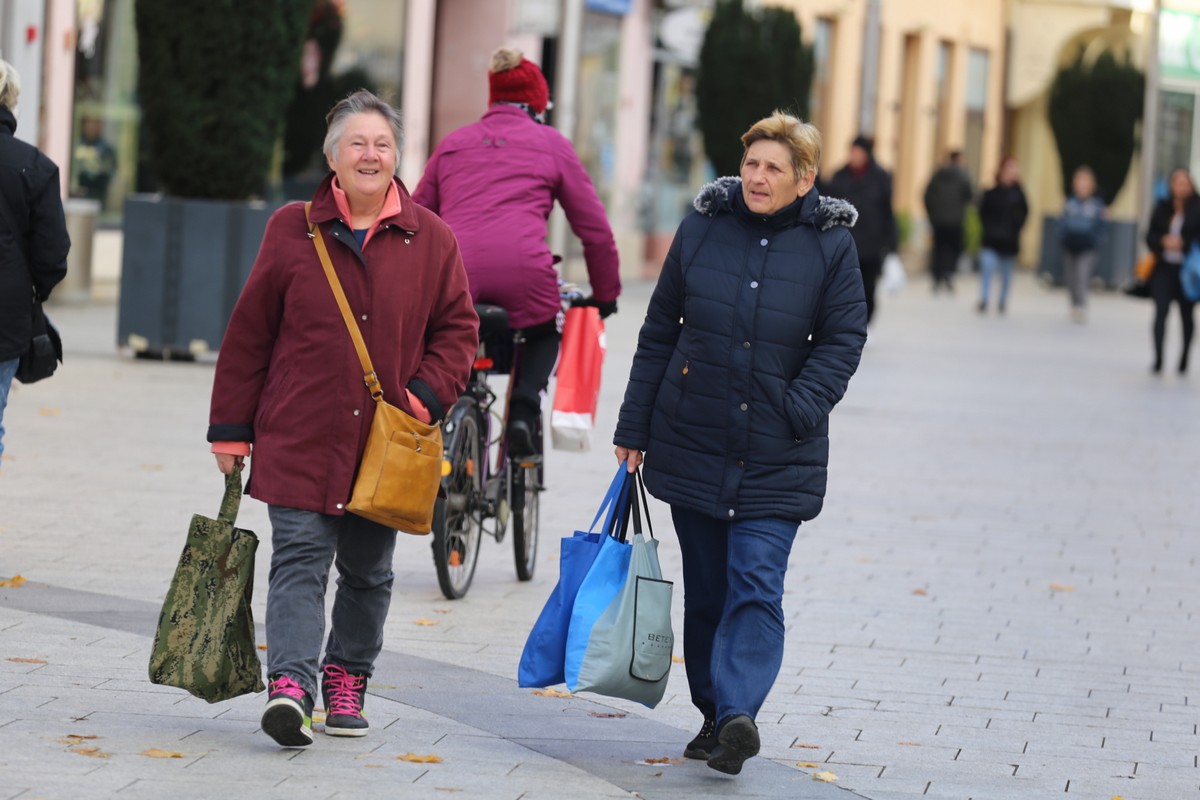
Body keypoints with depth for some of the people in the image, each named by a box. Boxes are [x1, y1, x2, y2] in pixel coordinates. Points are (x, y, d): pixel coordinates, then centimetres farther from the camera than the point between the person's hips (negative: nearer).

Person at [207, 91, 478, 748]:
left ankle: (347, 682, 28)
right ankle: (291, 686, -21)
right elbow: (249, 333, 5)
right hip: (300, 438, -2)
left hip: (384, 442, 2)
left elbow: (456, 327, 10)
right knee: (299, 561, -12)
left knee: (367, 572, 12)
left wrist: (427, 395, -7)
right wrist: (231, 428, 4)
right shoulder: (292, 230, 2)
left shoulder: (430, 239, 4)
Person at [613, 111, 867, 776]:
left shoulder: (830, 246, -2)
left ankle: (737, 714, -24)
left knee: (756, 585, -15)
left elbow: (843, 340, 0)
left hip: (776, 458, -3)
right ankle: (713, 713, 21)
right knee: (705, 588, 9)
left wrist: (798, 409, -15)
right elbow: (659, 333, 8)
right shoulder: (701, 230, 3)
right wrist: (634, 429, 7)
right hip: (691, 442, 3)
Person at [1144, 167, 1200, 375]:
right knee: (1161, 311, -9)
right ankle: (1158, 360, -11)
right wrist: (1163, 241, -14)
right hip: (1164, 268, 1)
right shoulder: (1163, 208, 3)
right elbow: (1150, 236, 5)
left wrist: (1183, 243, -20)